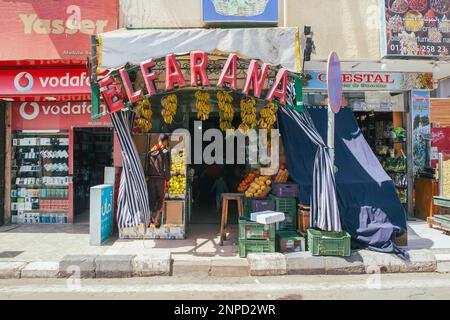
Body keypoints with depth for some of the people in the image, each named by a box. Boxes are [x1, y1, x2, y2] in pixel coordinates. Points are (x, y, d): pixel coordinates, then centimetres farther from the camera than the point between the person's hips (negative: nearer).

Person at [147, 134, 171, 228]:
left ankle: (152, 218, 17)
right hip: (161, 179, -4)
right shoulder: (165, 151, -7)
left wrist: (147, 177, 13)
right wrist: (168, 179, -1)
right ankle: (156, 220, 3)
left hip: (151, 178, 4)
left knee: (152, 199, 13)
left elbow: (147, 166, 8)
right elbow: (167, 167, -10)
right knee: (160, 199, 6)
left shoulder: (151, 151, 8)